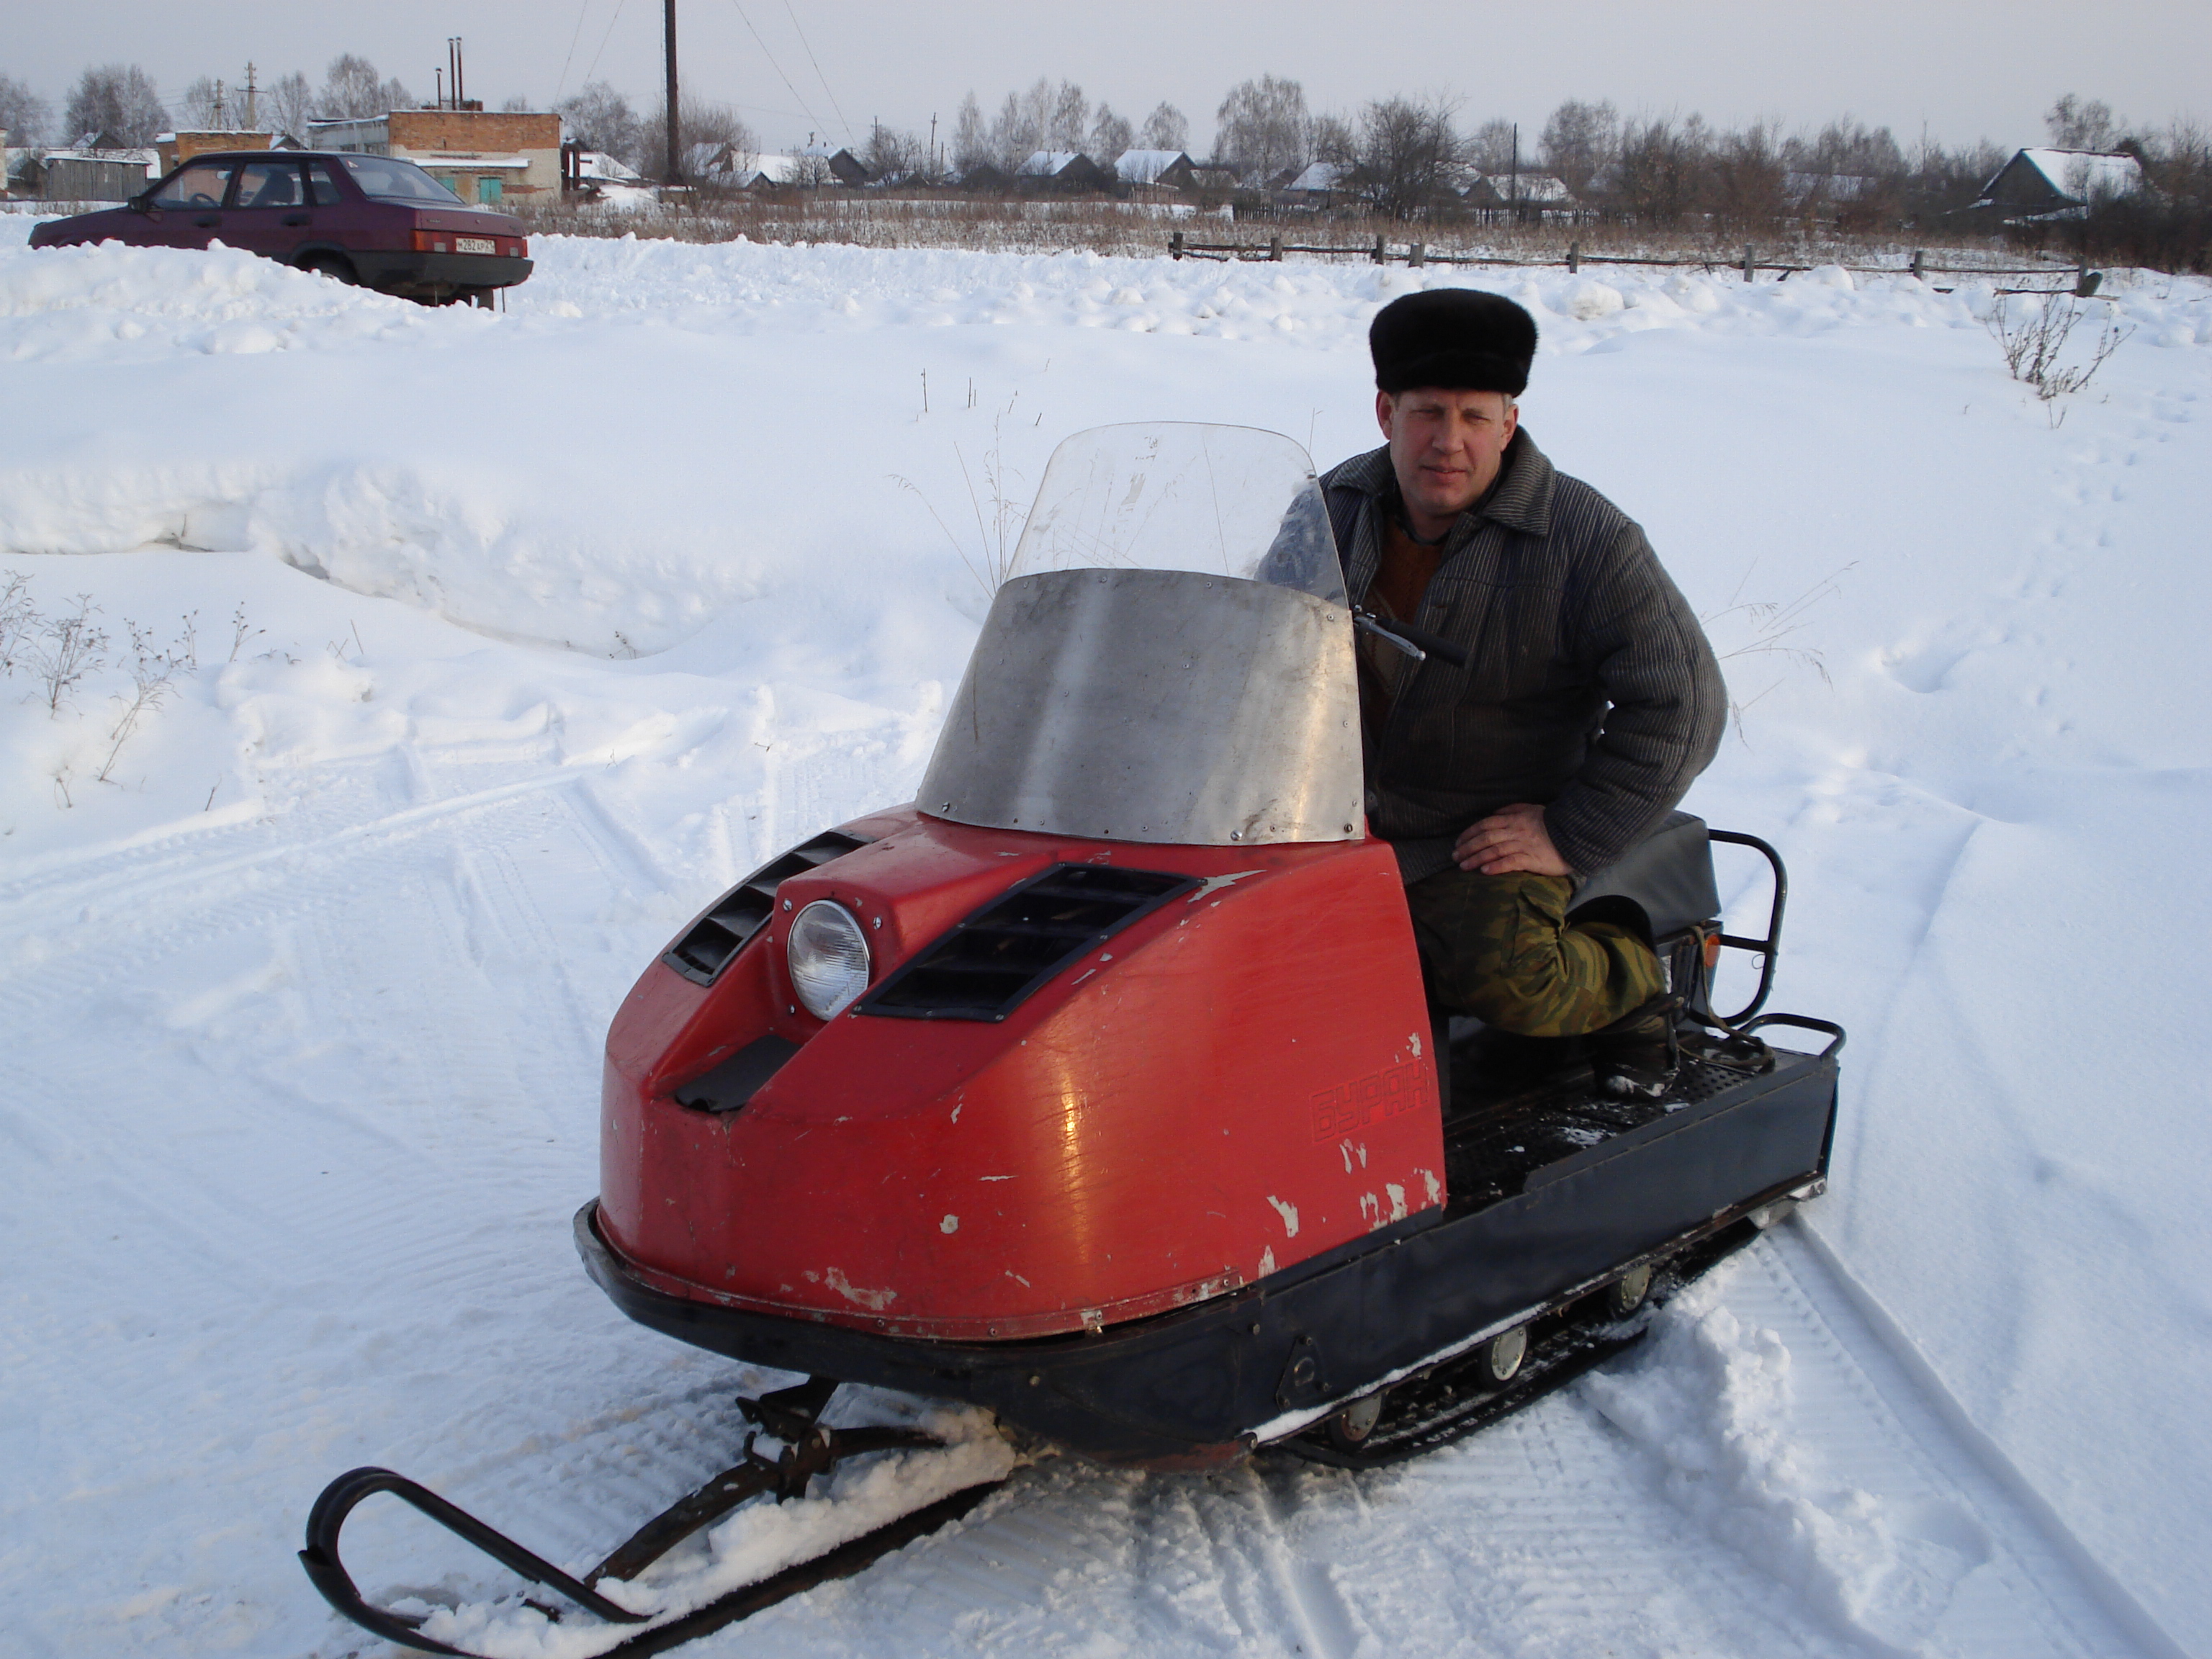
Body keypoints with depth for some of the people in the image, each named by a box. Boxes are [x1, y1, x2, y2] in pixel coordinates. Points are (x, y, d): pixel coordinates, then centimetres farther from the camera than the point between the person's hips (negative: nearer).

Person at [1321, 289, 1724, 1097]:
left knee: (1502, 977, -31)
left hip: (1489, 845, -5)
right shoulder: (1335, 509, 2)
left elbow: (1680, 703, -13)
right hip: (1337, 820, 5)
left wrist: (1573, 839, -17)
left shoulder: (1585, 539, -12)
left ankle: (1631, 982, 2)